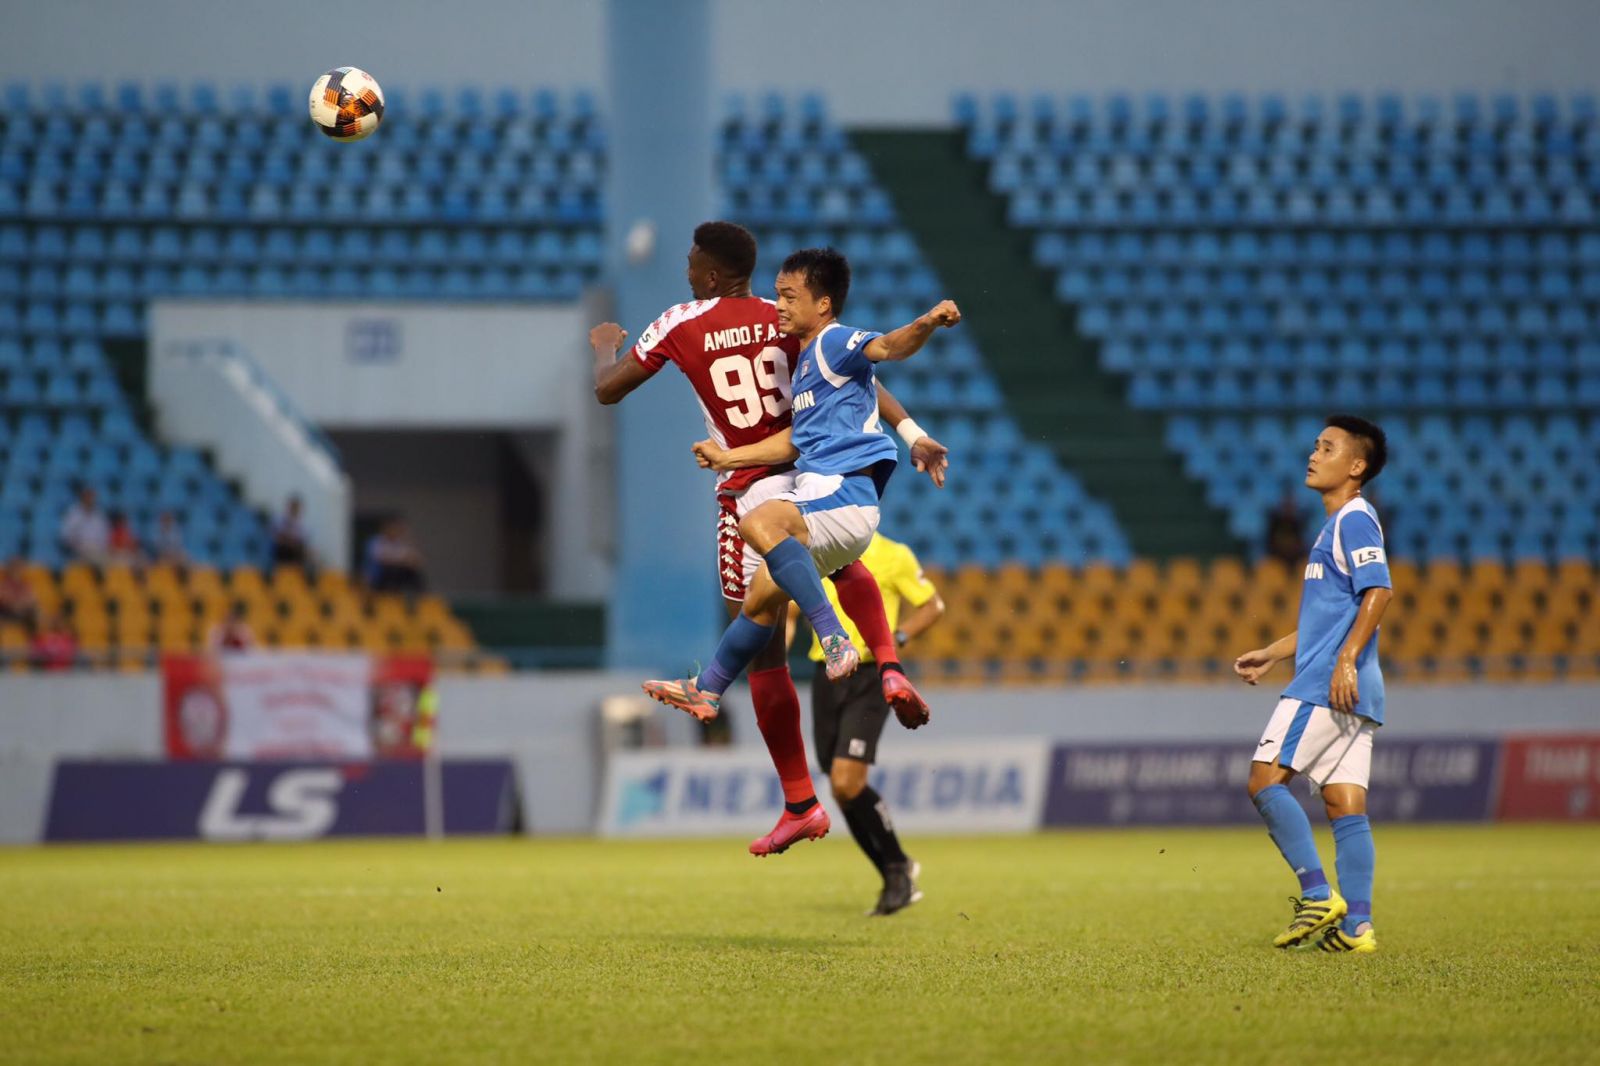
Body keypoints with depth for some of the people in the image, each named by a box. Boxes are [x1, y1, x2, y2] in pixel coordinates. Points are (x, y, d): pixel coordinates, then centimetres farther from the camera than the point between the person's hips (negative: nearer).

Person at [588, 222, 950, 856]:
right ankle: (890, 670, 8)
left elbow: (607, 389, 4)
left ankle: (800, 804, 5)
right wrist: (911, 434, -8)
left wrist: (605, 345, 25)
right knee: (845, 566, 36)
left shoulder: (682, 326, -1)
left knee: (762, 652, 5)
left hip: (750, 497, -3)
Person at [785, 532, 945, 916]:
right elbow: (790, 613, 15)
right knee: (843, 790, 4)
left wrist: (896, 638, -14)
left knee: (847, 781, -18)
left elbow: (932, 606, 2)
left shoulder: (891, 556, -4)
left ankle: (898, 867, 0)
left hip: (870, 679, -5)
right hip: (827, 678, 5)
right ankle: (898, 880, 18)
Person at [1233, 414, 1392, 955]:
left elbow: (1378, 591, -20)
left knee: (1266, 778, -8)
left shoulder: (1354, 519, -8)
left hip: (1327, 685, -10)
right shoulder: (1339, 524, 22)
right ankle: (1355, 925, -1)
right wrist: (1271, 655, 30)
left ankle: (1317, 895, -12)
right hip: (1353, 692, 10)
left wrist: (1345, 660, -25)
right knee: (1345, 803, 4)